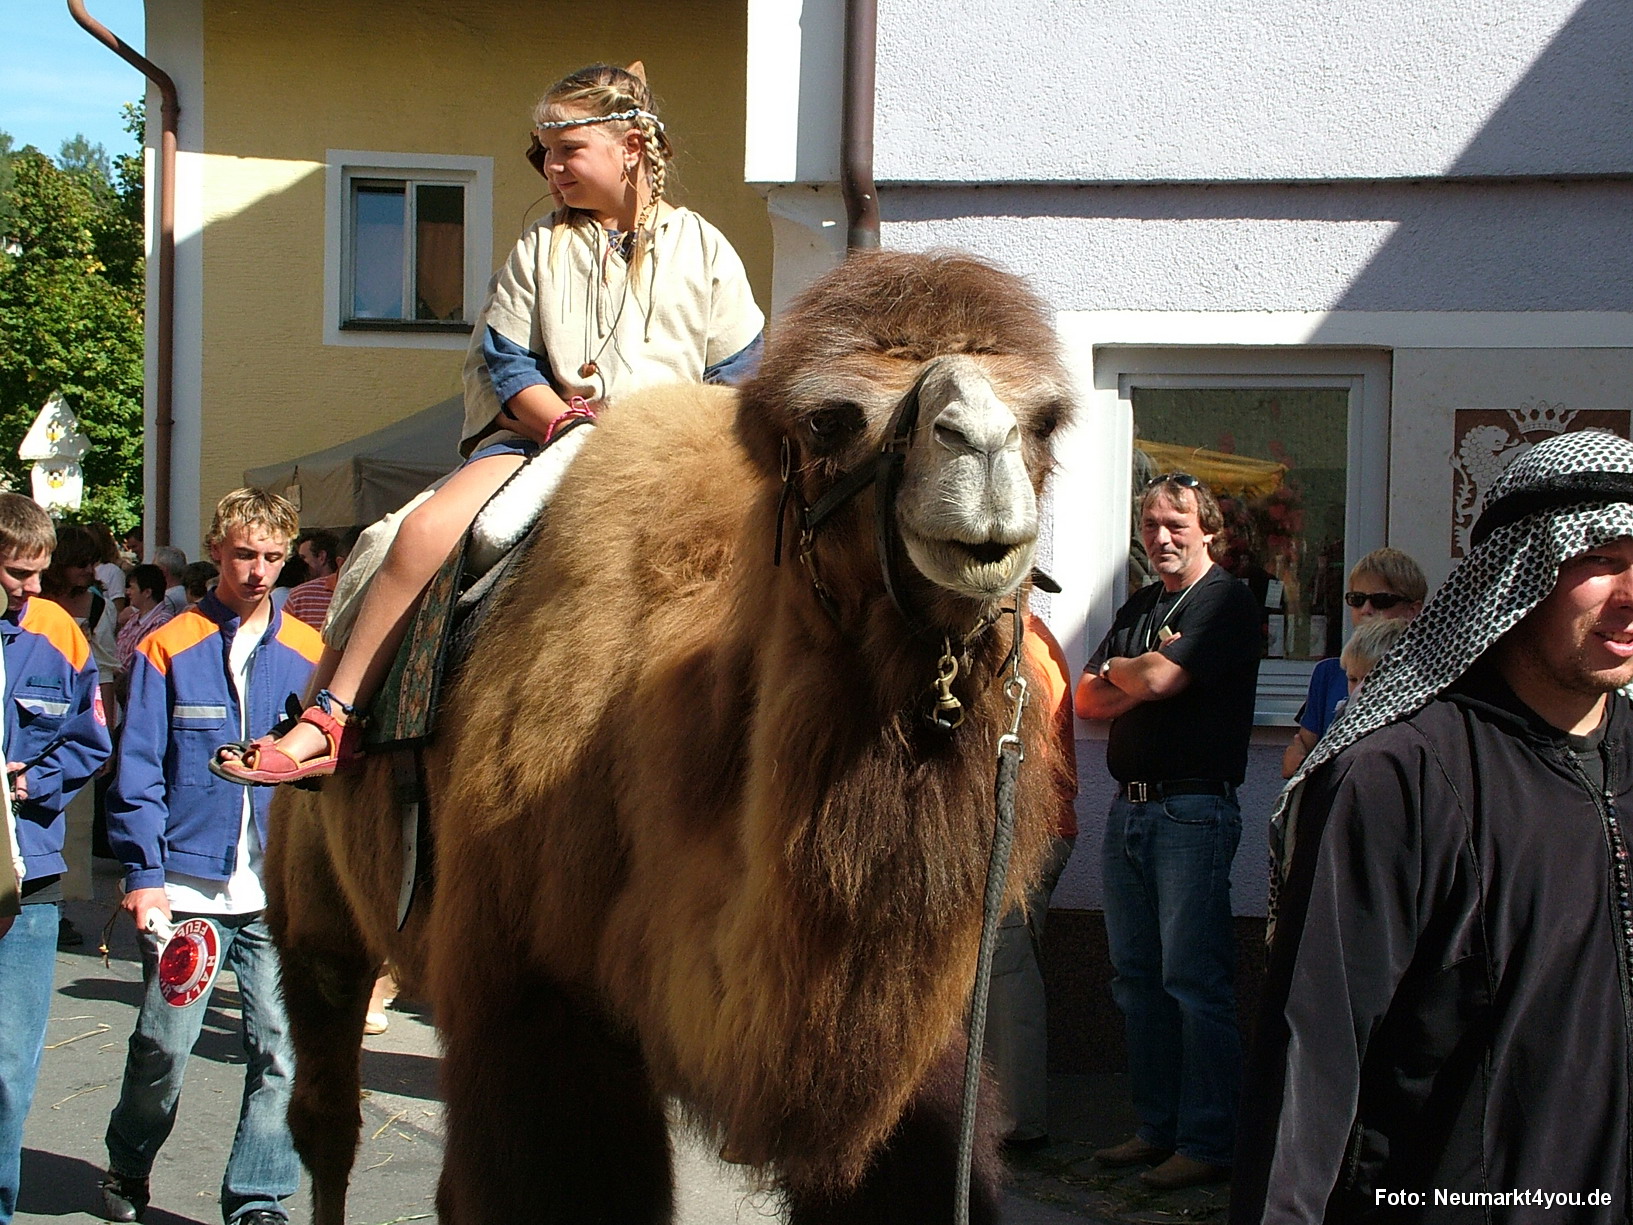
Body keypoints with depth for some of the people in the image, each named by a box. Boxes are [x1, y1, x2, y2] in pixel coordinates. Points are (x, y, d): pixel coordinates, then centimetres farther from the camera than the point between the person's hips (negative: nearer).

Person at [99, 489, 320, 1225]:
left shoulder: (309, 654, 7)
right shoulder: (168, 651, 2)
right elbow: (139, 772, 0)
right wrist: (143, 873, -7)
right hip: (188, 883, -1)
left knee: (282, 1047, 1)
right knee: (163, 1043, 3)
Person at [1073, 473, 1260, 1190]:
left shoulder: (1226, 602, -5)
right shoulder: (1139, 608, 19)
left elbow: (1159, 680, -18)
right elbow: (1088, 701, 10)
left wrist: (1117, 668, 3)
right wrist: (1141, 676, -8)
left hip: (1194, 813, -8)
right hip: (1129, 808, 8)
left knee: (1195, 981, -7)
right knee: (1136, 977, 10)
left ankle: (1207, 1144, -2)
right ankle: (1157, 1127, 19)